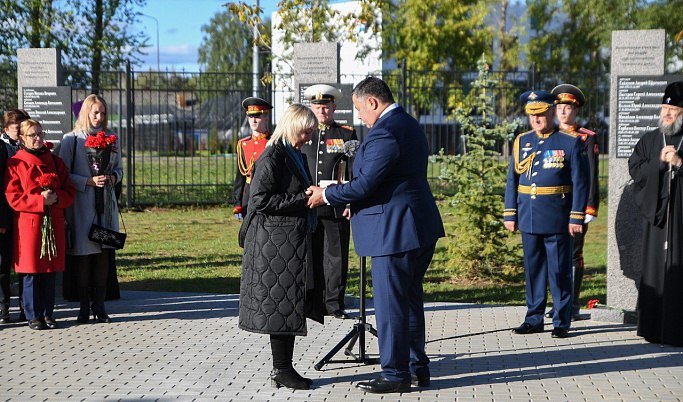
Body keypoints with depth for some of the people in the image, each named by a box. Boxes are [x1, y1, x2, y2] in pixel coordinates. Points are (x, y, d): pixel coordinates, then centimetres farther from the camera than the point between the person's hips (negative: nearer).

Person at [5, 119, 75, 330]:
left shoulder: (55, 162, 12)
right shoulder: (15, 164, 0)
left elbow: (69, 191, 10)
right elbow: (13, 197, -6)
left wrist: (56, 198, -11)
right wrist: (40, 200, -17)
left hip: (54, 224, 4)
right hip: (28, 223, -4)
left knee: (50, 271, 7)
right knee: (31, 272, -1)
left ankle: (48, 314, 16)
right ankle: (33, 316, 9)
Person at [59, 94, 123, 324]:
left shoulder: (110, 138, 12)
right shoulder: (71, 139, 0)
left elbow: (119, 168, 19)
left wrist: (113, 177, -4)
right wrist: (89, 181, -15)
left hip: (106, 202, 3)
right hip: (82, 204, -3)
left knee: (103, 253, 2)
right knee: (83, 254, -2)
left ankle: (99, 306, 8)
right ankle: (84, 307, 7)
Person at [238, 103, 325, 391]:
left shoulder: (297, 157, 18)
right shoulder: (271, 158, -13)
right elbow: (260, 200, -19)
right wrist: (303, 200, -19)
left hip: (294, 243, 10)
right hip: (275, 243, -10)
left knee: (292, 307, 11)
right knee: (280, 305, -5)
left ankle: (284, 369, 17)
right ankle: (281, 370, 3)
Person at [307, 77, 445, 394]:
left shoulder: (385, 133, -19)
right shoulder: (408, 124, 14)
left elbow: (365, 184, -20)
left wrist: (326, 195, -6)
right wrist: (359, 204, 20)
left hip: (395, 231, -10)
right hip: (420, 228, 10)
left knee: (390, 303, -2)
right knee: (410, 299, 17)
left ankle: (396, 375, 6)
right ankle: (418, 367, 25)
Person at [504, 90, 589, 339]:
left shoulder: (571, 143, -3)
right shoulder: (522, 142, 9)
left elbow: (580, 183, -4)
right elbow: (512, 180, 12)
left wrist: (576, 218, -9)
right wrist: (510, 214, 7)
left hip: (557, 221, -4)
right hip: (529, 220, 4)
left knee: (560, 272, 1)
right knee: (533, 270, 10)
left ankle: (561, 322, 10)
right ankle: (534, 319, 20)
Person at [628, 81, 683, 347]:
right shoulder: (649, 140, 14)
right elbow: (635, 170, 4)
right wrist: (659, 161, -10)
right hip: (657, 213, 3)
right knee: (656, 268, 3)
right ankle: (655, 328, 9)